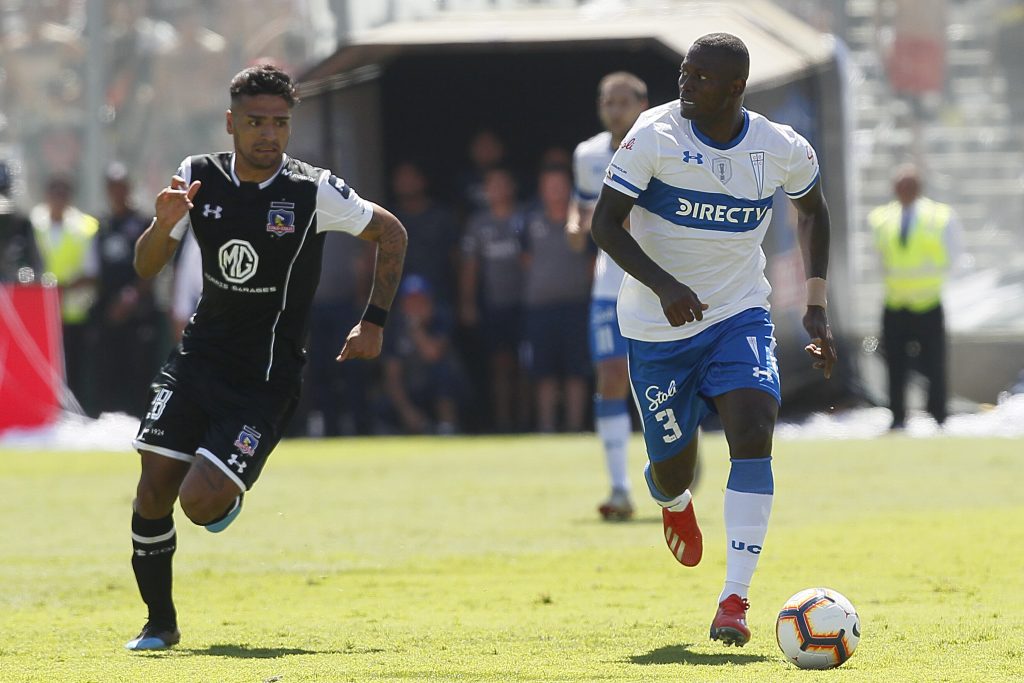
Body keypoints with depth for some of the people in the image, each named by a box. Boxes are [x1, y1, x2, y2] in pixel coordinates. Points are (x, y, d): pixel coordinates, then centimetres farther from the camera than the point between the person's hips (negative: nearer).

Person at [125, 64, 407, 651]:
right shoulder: (198, 179, 0)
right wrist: (164, 225, -15)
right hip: (199, 356, 4)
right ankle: (160, 623, 13)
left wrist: (375, 322, 1)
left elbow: (392, 234, 4)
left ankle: (227, 496, 23)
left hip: (266, 377, -4)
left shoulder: (313, 191, -11)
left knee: (201, 502, -16)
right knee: (154, 491, -6)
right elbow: (146, 268, 7)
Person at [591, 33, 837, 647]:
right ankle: (674, 500, 49)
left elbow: (814, 209, 13)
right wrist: (664, 285, -30)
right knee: (675, 466, 7)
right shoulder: (655, 135, -16)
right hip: (659, 325, -1)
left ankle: (735, 599, -18)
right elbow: (606, 223, -15)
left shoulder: (783, 150, -8)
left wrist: (816, 308, 7)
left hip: (740, 316, 1)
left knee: (754, 434, -22)